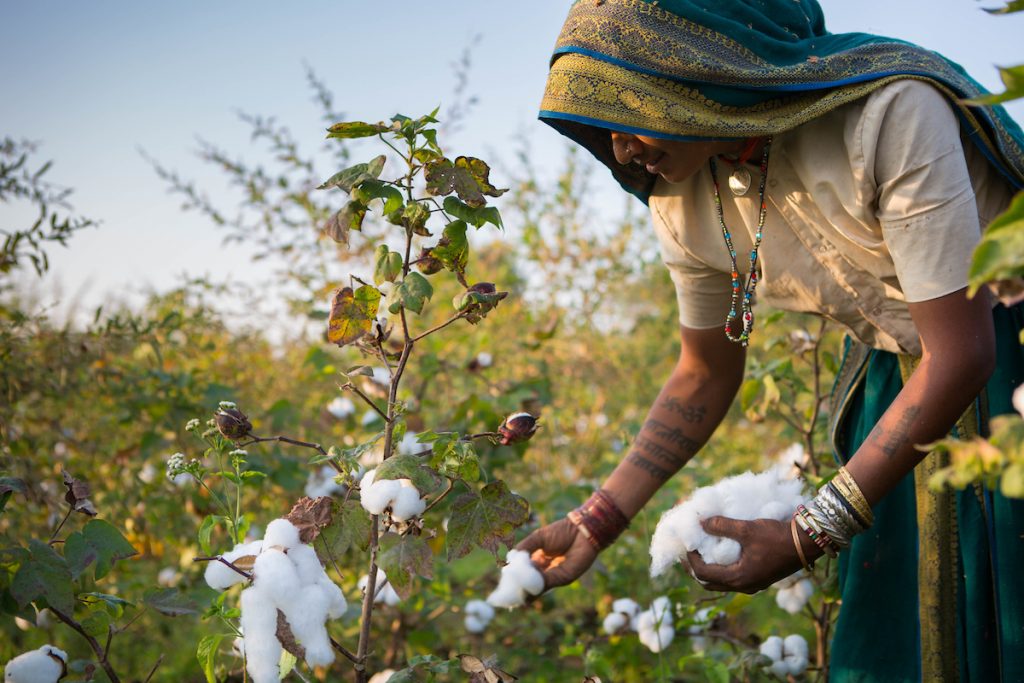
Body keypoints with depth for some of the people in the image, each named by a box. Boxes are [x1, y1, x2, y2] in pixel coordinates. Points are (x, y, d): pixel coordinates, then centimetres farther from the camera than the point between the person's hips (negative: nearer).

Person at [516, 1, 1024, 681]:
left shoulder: (889, 112, -30)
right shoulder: (683, 201, -10)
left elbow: (961, 355, -30)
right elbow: (705, 375, 4)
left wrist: (808, 536, -32)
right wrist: (596, 521, -4)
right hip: (895, 376, 5)